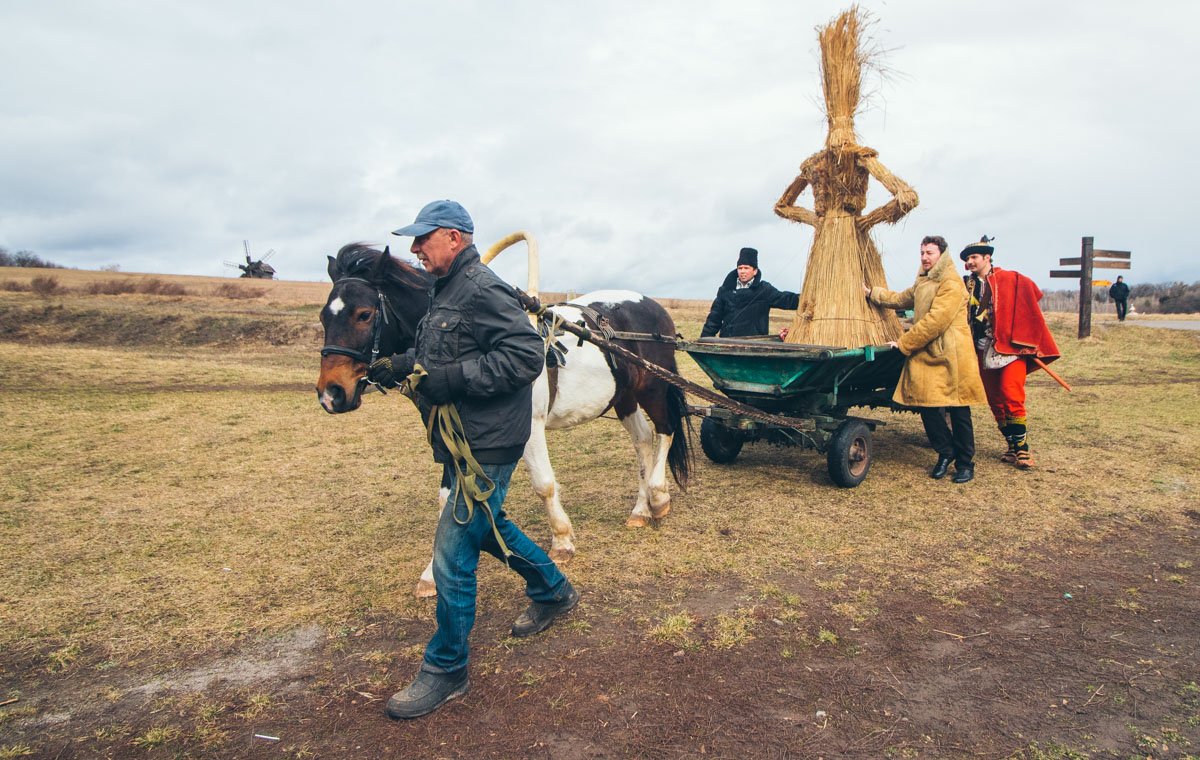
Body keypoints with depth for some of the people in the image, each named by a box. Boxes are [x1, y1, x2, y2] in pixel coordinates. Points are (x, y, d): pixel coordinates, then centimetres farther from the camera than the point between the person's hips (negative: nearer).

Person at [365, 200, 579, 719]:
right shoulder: (445, 291, 12)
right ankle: (553, 591, 47)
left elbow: (526, 356, -28)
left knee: (452, 554, -4)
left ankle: (445, 671, 13)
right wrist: (398, 366, 2)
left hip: (487, 444, -11)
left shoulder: (483, 290, -19)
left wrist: (449, 379, -31)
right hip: (460, 441, 11)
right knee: (485, 526, 26)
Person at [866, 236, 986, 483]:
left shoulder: (951, 284, -12)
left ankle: (965, 463, 13)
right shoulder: (922, 282, 18)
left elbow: (935, 321, -19)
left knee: (958, 411, 1)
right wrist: (871, 293, 31)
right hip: (925, 355, 8)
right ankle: (945, 452, 22)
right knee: (926, 405, 3)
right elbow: (901, 299, 35)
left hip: (950, 356, -8)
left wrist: (904, 343, -14)